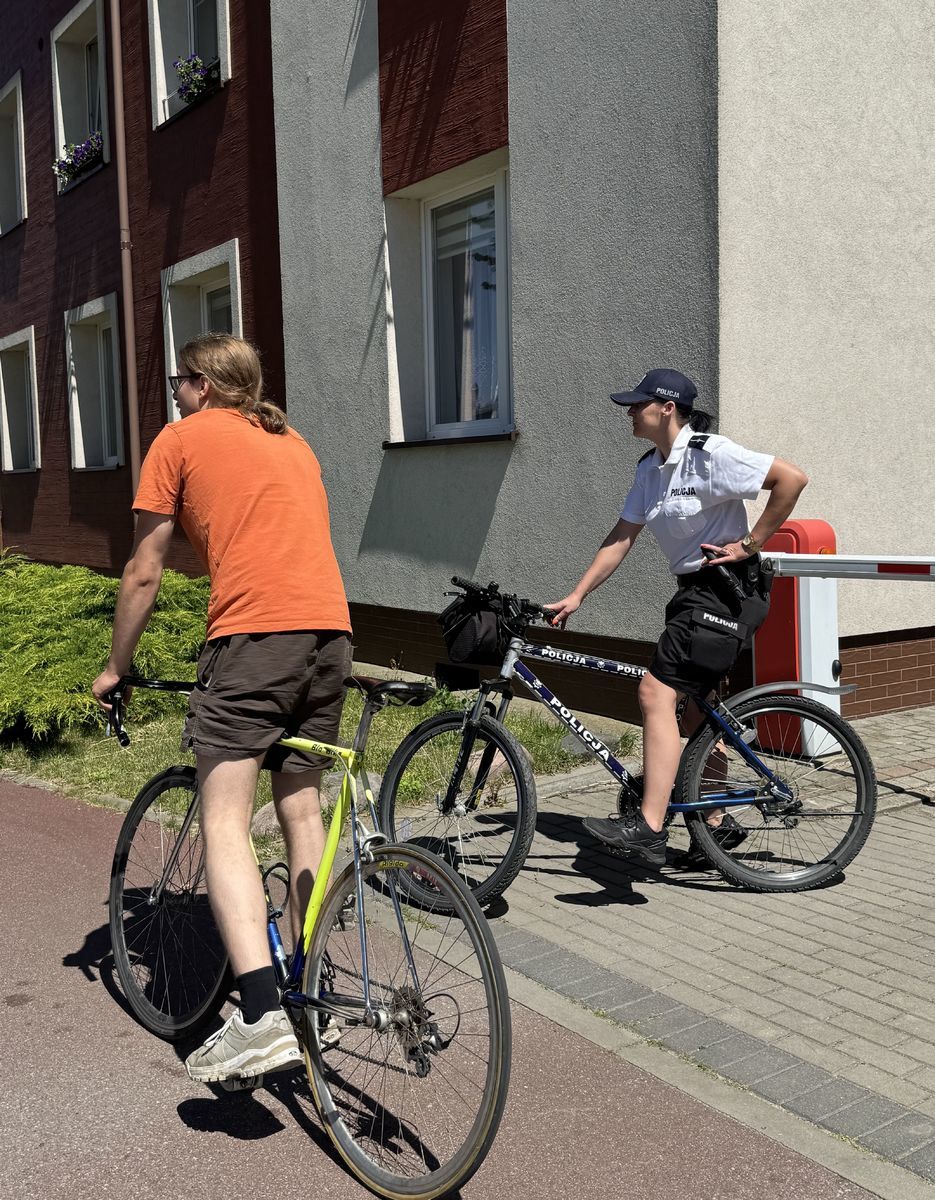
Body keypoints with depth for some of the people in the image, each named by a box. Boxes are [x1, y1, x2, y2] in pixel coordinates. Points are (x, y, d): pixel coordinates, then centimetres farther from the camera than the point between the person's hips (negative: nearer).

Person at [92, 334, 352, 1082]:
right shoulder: (294, 443, 26)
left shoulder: (181, 439, 9)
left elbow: (144, 575, 8)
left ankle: (261, 1017, -16)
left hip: (253, 635, -6)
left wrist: (115, 668, 19)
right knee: (302, 812, 16)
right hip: (330, 632, 7)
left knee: (225, 827, -5)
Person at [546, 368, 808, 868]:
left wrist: (750, 543, -16)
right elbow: (621, 538, 10)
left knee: (657, 692, -19)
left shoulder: (709, 453, -16)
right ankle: (717, 824, 32)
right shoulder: (650, 468, 10)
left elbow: (793, 478, -19)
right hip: (696, 590, 10)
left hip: (728, 588, -10)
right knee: (696, 710, 17)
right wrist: (575, 597, 5)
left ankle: (648, 830, -18)